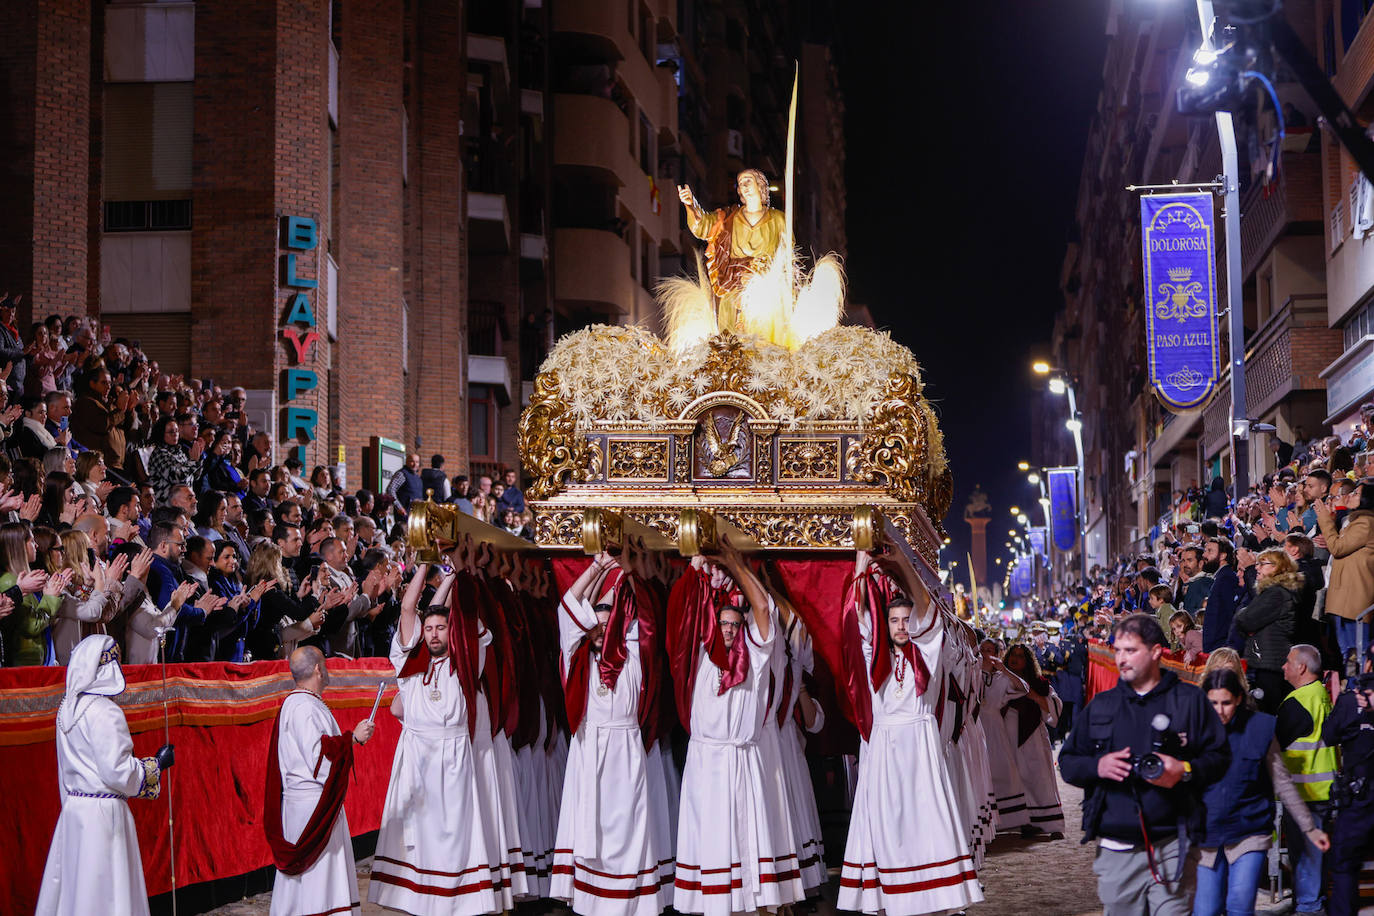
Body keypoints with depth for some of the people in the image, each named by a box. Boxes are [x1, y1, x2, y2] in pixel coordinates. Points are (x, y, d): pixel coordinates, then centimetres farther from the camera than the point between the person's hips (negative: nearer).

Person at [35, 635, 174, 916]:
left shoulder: (67, 709, 9)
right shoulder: (105, 713, -17)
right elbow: (118, 772, -18)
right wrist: (156, 764, -5)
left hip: (73, 809, 8)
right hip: (103, 811, -8)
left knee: (71, 883, 12)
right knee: (103, 892, -3)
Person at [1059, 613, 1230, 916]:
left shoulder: (1189, 701, 6)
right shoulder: (1101, 706, 15)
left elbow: (1219, 755, 4)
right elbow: (1067, 762, 15)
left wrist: (1185, 771, -14)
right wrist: (1097, 766, -6)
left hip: (1170, 847, -3)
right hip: (1115, 851, 3)